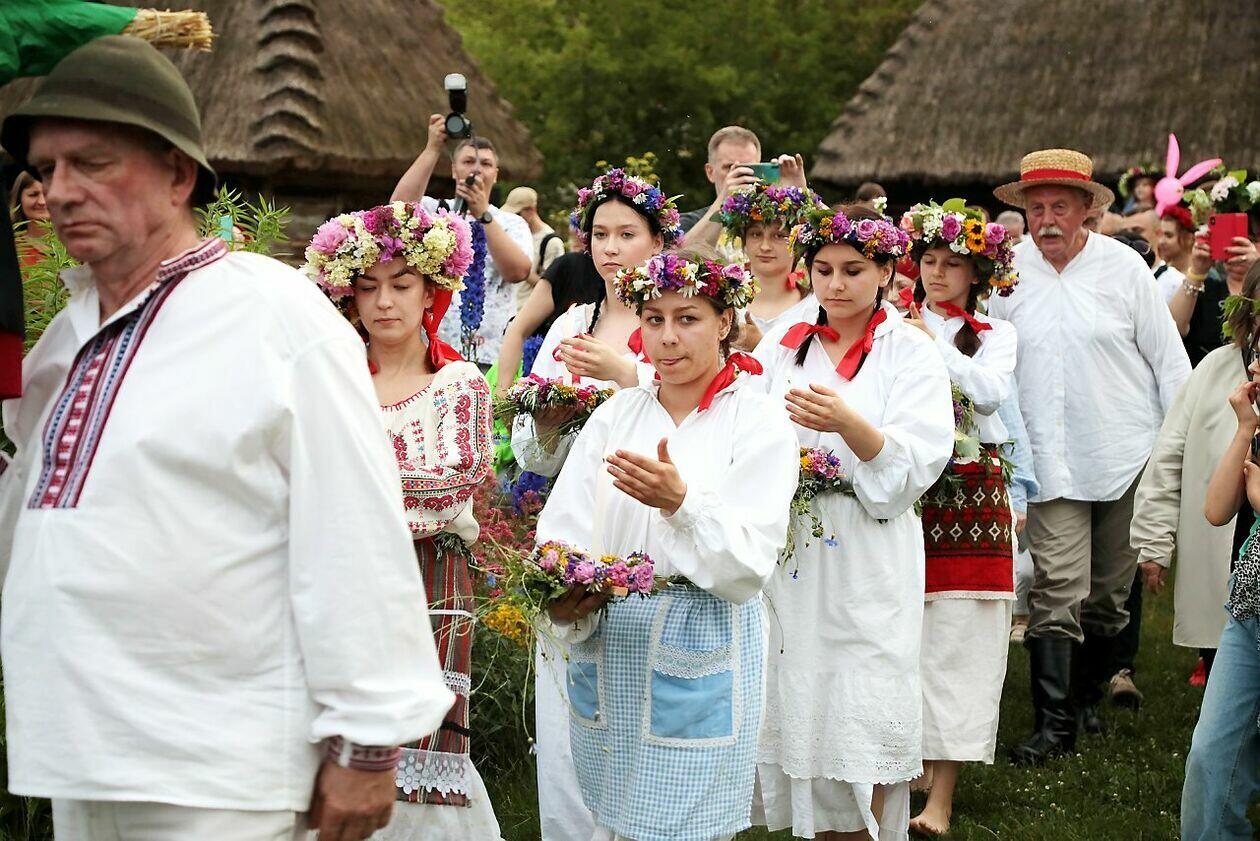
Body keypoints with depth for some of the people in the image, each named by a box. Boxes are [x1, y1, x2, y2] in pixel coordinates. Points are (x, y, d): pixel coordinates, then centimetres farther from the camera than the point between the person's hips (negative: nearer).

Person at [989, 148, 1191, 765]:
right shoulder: (1008, 272, 2)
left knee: (1109, 592, 10)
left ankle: (1087, 695, 30)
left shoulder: (1122, 266, -1)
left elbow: (1167, 357, 2)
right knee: (1058, 591, -8)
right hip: (1052, 461, 0)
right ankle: (1054, 721, -4)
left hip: (1128, 457, 0)